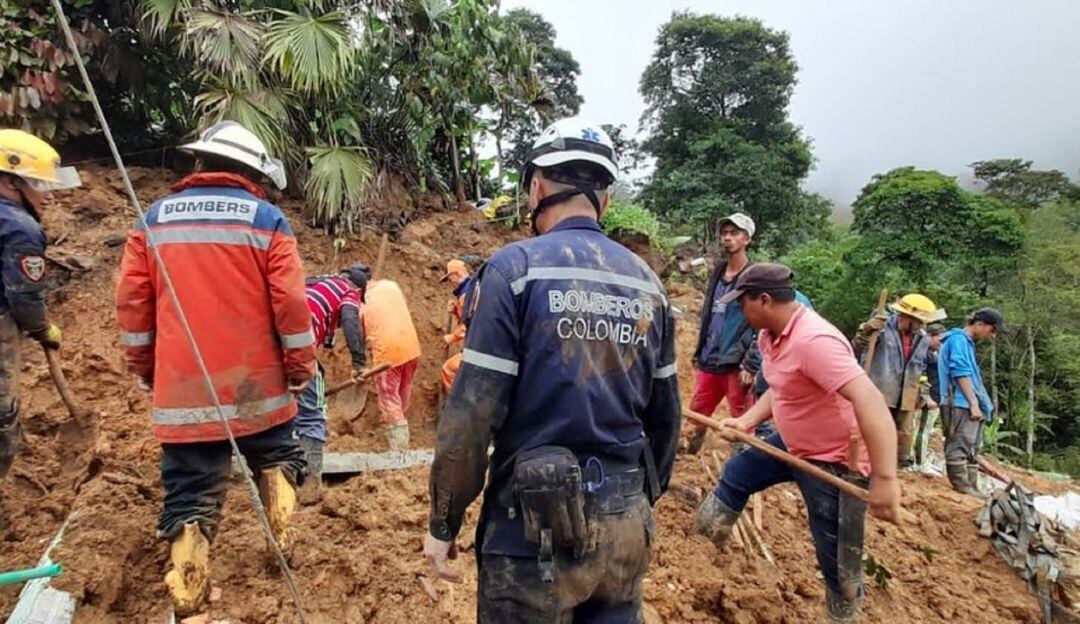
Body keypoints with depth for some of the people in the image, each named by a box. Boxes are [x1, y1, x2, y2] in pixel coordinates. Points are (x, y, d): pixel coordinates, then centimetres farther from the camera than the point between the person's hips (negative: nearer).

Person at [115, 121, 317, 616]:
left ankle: (187, 605, 12)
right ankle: (283, 543, 24)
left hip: (181, 389, 2)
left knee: (191, 496, 9)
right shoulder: (265, 219, -4)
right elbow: (290, 303, -9)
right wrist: (301, 369, 0)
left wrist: (144, 369, 17)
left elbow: (131, 302, 6)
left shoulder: (155, 218, 7)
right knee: (276, 458, 25)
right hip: (257, 385, -2)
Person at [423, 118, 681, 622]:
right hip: (627, 524, 5)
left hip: (537, 524, -5)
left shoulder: (517, 267, -12)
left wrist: (442, 523, -3)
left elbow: (471, 414, -16)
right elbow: (665, 417, 10)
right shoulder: (647, 282, 4)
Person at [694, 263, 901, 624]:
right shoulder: (770, 336, -1)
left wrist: (884, 479, -44)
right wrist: (747, 422, 0)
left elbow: (870, 401, -40)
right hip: (794, 445, 10)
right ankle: (706, 533, 44)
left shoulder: (813, 340, -32)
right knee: (736, 474, 23)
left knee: (837, 563, 5)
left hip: (836, 462, -9)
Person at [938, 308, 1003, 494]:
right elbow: (961, 373, -16)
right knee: (959, 449, -10)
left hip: (968, 406, 11)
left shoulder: (967, 342, 23)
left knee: (972, 451, 12)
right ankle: (963, 489, -9)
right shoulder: (959, 339, -7)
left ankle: (973, 490, 17)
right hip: (961, 404, -11)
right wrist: (974, 403, -18)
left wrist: (979, 404, 20)